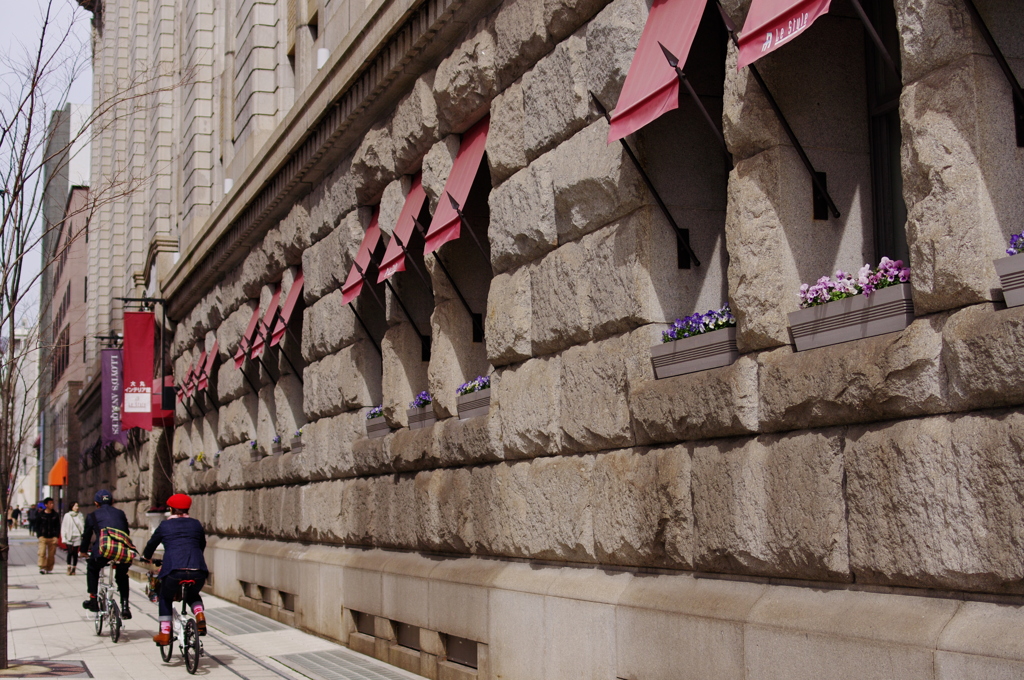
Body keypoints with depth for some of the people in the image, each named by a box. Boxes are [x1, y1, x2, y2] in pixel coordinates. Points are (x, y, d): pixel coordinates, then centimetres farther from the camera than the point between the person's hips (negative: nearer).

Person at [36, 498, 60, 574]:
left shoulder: (56, 515, 8)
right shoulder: (40, 515, 4)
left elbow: (58, 526, 9)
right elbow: (37, 526, 8)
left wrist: (56, 536, -1)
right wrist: (40, 535, -3)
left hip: (52, 537, 2)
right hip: (43, 537, -2)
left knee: (51, 554, 2)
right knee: (42, 552, -14)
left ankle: (49, 569, 10)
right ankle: (42, 567, -13)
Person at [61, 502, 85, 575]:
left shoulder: (81, 516, 9)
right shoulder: (67, 516, 4)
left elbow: (83, 526, 10)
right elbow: (63, 527, 5)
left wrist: (83, 535, 0)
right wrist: (64, 538, -2)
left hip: (77, 537, 2)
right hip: (69, 537, -1)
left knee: (75, 553, 1)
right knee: (70, 552, -13)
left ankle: (74, 569, 8)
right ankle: (69, 567, -8)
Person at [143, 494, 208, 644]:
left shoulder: (165, 526, 13)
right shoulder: (196, 524, 18)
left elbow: (152, 544, 27)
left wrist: (146, 557, 49)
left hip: (174, 571, -2)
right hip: (198, 572, 2)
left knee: (165, 598, 27)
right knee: (192, 594, 33)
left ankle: (165, 633, 22)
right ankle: (200, 615, 6)